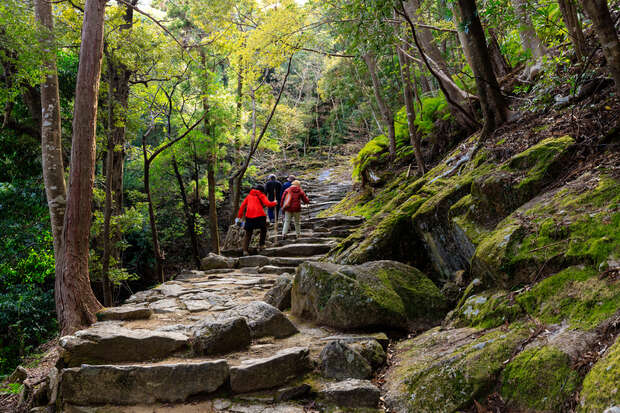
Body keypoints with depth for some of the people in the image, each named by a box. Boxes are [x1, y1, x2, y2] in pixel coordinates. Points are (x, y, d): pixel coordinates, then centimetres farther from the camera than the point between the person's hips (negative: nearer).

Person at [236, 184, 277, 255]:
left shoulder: (249, 195, 21)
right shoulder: (261, 195, 9)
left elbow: (242, 206, 14)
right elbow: (268, 204, -5)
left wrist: (239, 217, 14)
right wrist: (275, 203, 15)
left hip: (249, 217, 3)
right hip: (259, 216, -3)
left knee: (248, 234, 9)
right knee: (263, 230, 22)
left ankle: (245, 250, -4)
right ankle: (261, 245, 13)